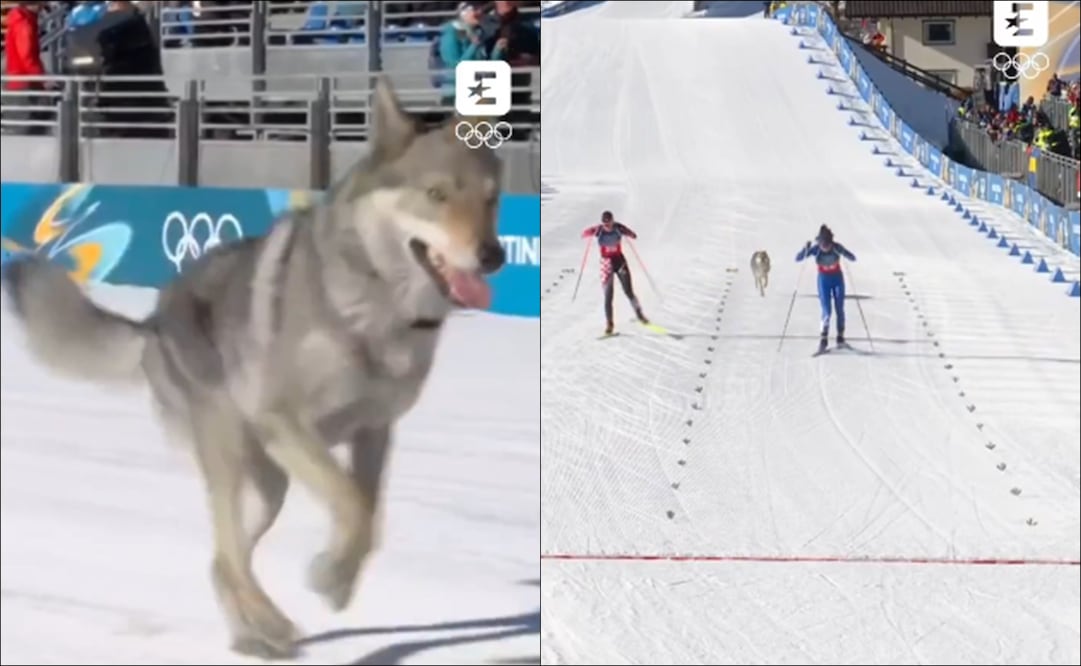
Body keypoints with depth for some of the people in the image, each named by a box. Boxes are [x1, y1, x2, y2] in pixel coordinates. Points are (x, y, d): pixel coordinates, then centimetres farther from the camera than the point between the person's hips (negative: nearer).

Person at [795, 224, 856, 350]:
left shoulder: (837, 247, -19)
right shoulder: (815, 249, -19)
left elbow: (853, 258, -25)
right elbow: (798, 258, -23)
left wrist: (841, 252, -41)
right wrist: (806, 250, -42)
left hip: (838, 279, 1)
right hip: (824, 280, -1)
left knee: (839, 309, 4)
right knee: (826, 311, -9)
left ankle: (840, 336, 17)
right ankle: (824, 338, 0)